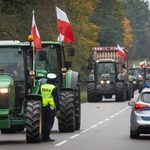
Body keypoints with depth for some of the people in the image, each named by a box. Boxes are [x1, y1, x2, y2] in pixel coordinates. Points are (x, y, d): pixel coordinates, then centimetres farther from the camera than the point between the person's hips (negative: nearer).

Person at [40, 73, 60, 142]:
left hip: (42, 107, 5)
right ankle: (46, 137, -8)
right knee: (49, 122, -1)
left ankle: (43, 137, 15)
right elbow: (56, 99, -9)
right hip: (51, 107, -5)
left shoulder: (42, 87, 7)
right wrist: (57, 108, -4)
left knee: (44, 122, 13)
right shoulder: (54, 88, -8)